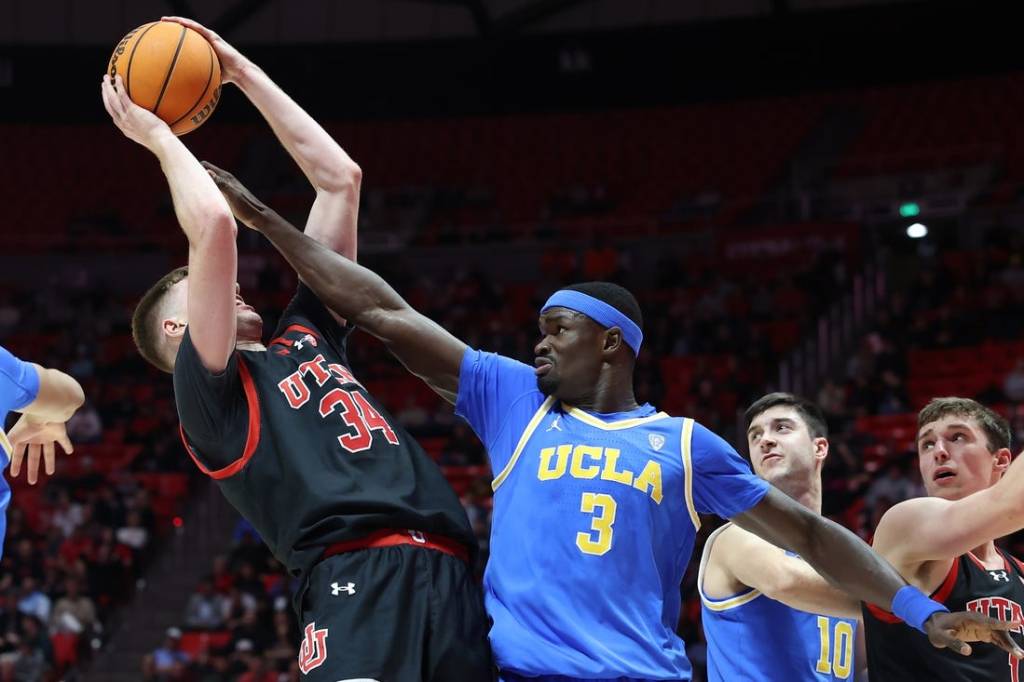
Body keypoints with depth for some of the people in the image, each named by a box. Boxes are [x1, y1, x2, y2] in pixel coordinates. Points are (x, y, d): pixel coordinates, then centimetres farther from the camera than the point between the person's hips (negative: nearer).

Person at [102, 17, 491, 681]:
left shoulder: (305, 338, 30)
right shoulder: (209, 387, 10)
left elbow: (341, 177, 31)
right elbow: (214, 227, -3)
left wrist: (242, 71, 32)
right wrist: (159, 137, 13)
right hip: (358, 577, -7)